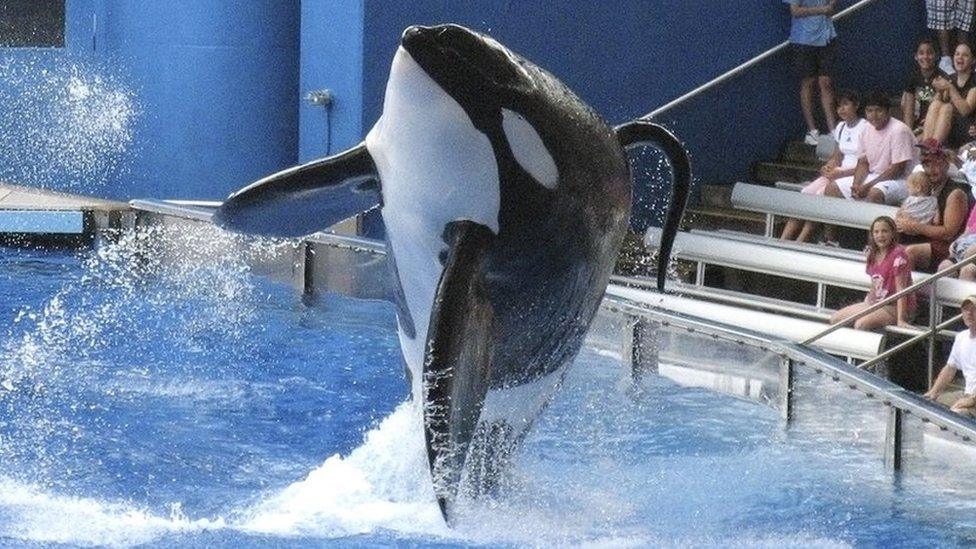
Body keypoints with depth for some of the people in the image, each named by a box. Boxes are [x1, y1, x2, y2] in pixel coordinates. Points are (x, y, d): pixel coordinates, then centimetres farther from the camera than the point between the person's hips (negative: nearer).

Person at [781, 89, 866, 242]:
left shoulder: (865, 128, -8)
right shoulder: (841, 128, 17)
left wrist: (840, 173, -19)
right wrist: (827, 167, -1)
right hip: (838, 173, 7)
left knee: (821, 195, -29)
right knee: (805, 193, -17)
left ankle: (799, 243, -30)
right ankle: (783, 240, -24)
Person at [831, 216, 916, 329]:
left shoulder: (898, 254, -18)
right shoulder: (873, 254, 7)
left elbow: (900, 288, -22)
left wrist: (900, 319, -26)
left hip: (894, 307, -9)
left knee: (861, 324, -32)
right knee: (835, 319, 2)